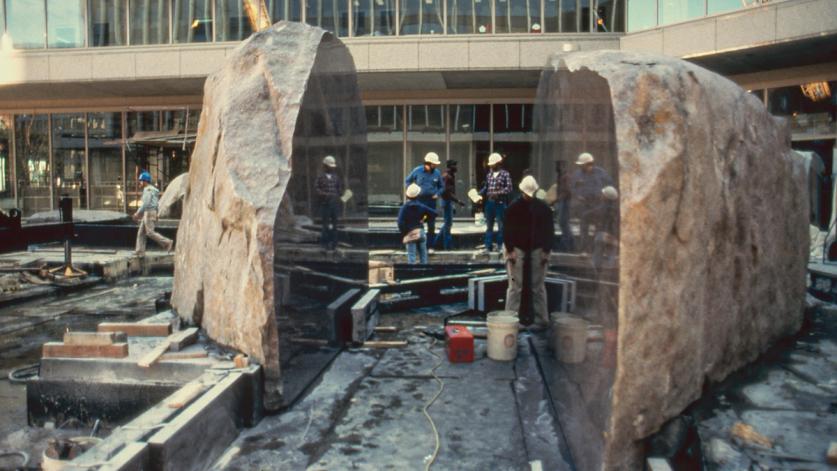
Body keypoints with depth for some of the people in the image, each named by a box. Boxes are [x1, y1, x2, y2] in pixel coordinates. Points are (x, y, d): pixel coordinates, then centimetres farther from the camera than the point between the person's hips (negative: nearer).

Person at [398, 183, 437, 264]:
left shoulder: (404, 208, -8)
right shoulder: (421, 206, 1)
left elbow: (400, 223, -15)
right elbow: (434, 213, -1)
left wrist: (403, 234, -4)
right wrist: (425, 219, 11)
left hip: (410, 234, -3)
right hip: (421, 231, 3)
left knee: (411, 255, -5)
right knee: (423, 254, 15)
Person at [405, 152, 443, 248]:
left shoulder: (437, 173, -1)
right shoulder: (417, 171, -6)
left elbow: (441, 187, 12)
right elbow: (407, 181, 7)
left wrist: (437, 194, -6)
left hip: (431, 202, 2)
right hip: (419, 201, -2)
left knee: (431, 226, 7)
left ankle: (430, 246, 17)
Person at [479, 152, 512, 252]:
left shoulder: (505, 174, -5)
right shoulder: (489, 174, 10)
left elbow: (509, 188, -11)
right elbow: (485, 187, 14)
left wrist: (498, 193, -20)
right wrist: (479, 194, -1)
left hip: (500, 203, -5)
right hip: (489, 203, 5)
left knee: (501, 225, 4)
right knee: (489, 225, 9)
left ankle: (500, 245, 13)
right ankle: (488, 246, 16)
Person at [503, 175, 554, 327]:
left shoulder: (543, 208, 5)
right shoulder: (513, 207, -1)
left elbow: (549, 231, 7)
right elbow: (507, 230, -2)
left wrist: (546, 251, 0)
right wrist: (510, 250, -9)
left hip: (537, 250, 2)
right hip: (517, 250, -2)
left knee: (538, 287, 6)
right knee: (515, 287, -2)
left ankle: (542, 320, 12)